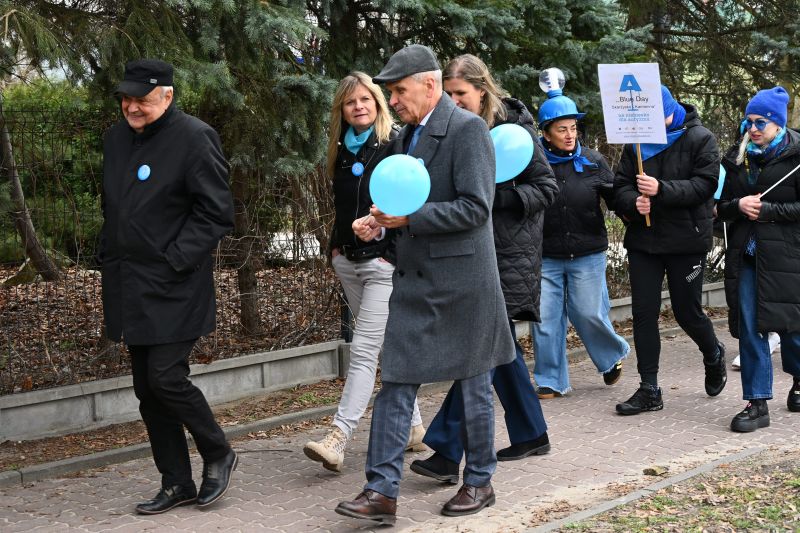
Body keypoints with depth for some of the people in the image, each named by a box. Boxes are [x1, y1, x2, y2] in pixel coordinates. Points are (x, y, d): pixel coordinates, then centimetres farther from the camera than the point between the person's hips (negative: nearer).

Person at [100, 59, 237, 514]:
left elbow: (216, 213, -12)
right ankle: (177, 484, 20)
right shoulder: (117, 138, 12)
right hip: (131, 288, 7)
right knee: (147, 389, 9)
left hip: (175, 289, -7)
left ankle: (218, 455, 13)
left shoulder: (195, 138, -10)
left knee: (166, 377, -12)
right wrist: (110, 259, 12)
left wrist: (174, 261, -17)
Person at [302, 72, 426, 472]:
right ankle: (413, 428, 23)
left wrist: (396, 251, -21)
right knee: (388, 348, 13)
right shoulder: (343, 150, 12)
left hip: (384, 262, -7)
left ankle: (338, 439, -17)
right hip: (349, 260, 7)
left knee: (363, 349, -11)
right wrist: (336, 247, 17)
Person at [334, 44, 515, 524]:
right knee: (395, 383, 2)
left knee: (474, 385, 8)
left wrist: (408, 217, -20)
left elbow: (475, 207, -20)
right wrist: (381, 223, 4)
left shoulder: (468, 128, -13)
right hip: (415, 278, 8)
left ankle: (480, 481, 22)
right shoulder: (409, 134, 14)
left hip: (462, 277, -7)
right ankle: (383, 491, 3)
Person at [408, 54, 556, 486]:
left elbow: (545, 187, -8)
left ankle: (447, 451, -16)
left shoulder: (513, 127, -8)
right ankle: (531, 434, 27)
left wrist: (494, 195, -19)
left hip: (510, 252, -7)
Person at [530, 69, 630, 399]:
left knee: (589, 314, 3)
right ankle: (551, 381, 15)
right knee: (545, 318, 1)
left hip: (587, 254, 0)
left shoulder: (592, 162, 0)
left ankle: (613, 355, 33)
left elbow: (615, 198, 1)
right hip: (545, 257, 0)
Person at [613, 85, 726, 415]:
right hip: (643, 240, 4)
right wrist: (633, 202, -19)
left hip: (686, 240, -4)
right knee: (643, 313, 1)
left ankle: (713, 356, 37)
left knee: (687, 313, 4)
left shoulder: (699, 139, -5)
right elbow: (620, 186, 5)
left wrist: (661, 190, -27)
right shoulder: (636, 143, 7)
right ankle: (649, 390, 7)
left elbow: (705, 184, -15)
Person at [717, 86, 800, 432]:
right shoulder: (737, 158, 11)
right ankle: (757, 403, 3)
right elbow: (722, 206, 14)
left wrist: (766, 210, -15)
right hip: (745, 256, 4)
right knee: (749, 327, 0)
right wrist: (739, 206, -7)